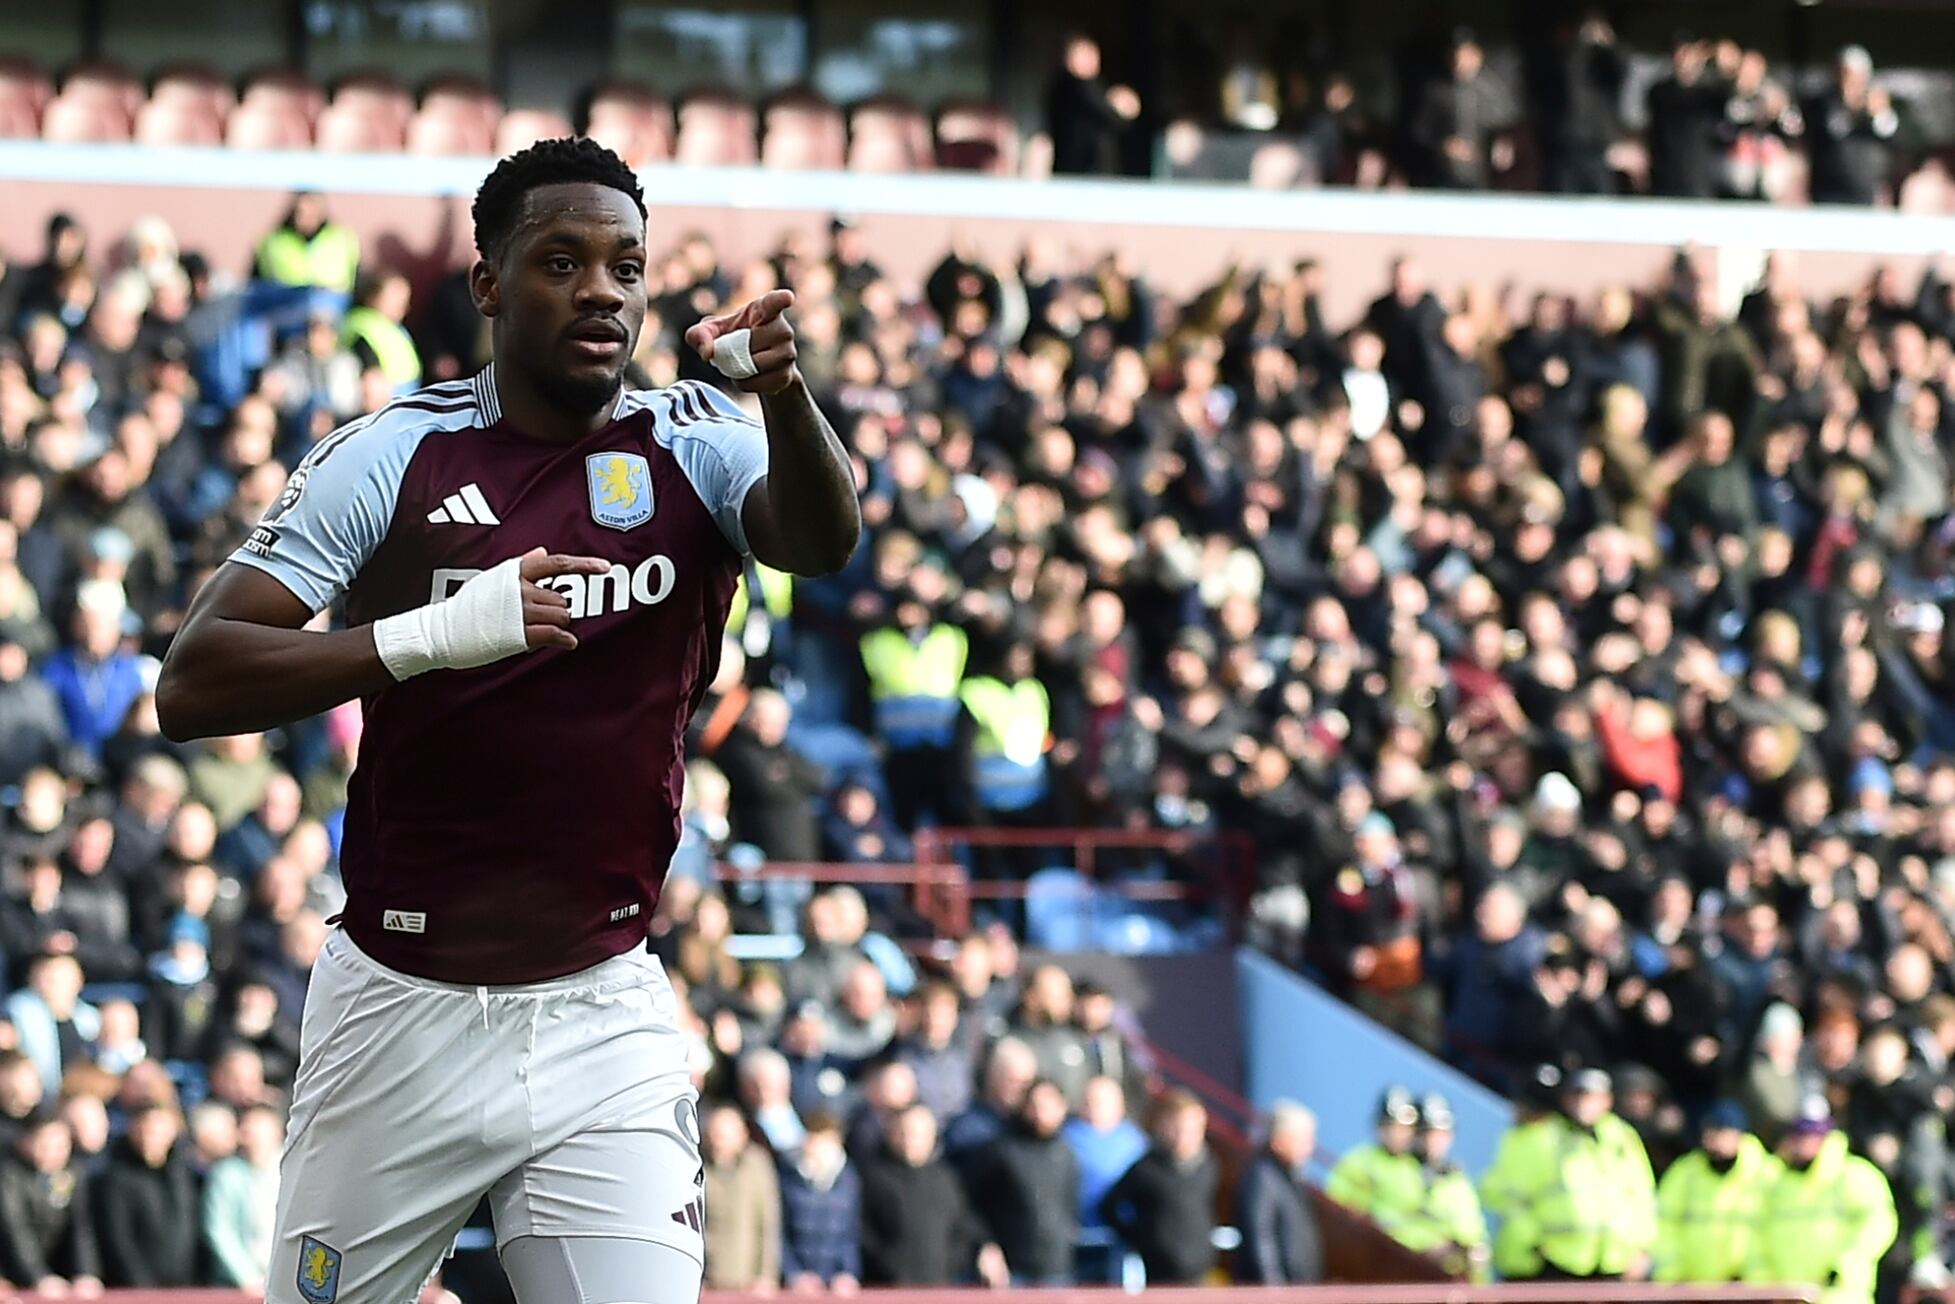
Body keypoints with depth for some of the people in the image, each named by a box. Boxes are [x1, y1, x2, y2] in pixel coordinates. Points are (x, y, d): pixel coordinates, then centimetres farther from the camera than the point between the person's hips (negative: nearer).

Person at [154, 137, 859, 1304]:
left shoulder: (693, 448, -1)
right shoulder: (394, 456, -5)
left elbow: (824, 542, -22)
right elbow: (191, 689, -13)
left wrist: (788, 400, -42)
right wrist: (432, 635, -27)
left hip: (605, 1023, 0)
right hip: (400, 1010, 0)